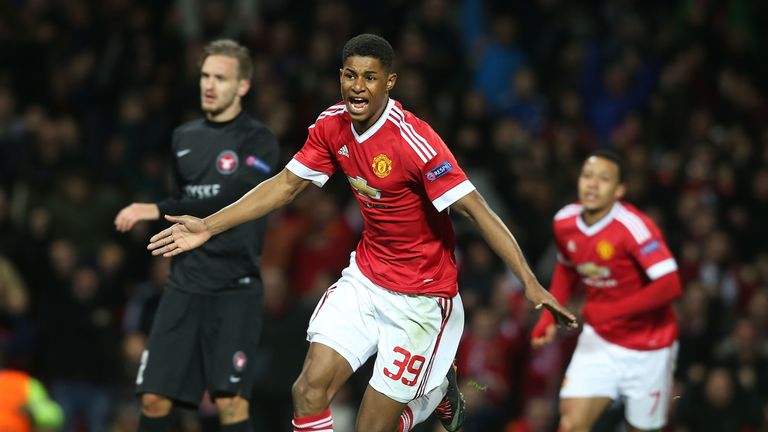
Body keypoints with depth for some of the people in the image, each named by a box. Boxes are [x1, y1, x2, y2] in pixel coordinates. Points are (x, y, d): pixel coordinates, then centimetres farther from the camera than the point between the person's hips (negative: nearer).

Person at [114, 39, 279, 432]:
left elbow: (226, 200, -20)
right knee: (155, 397, 0)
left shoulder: (258, 141, -6)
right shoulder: (184, 137, 13)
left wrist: (159, 210, -25)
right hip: (185, 282, 5)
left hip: (235, 288, -5)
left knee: (230, 400, -11)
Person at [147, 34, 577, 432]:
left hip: (420, 295, -5)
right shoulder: (332, 126, -5)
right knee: (311, 390, -11)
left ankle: (439, 389, 26)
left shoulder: (414, 140, -25)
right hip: (364, 279, 6)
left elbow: (476, 210, -26)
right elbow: (287, 184, 8)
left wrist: (531, 283, -32)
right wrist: (207, 227, 5)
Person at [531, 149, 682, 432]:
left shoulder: (634, 227, -25)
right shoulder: (565, 222, -5)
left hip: (647, 347, -4)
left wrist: (613, 310, -30)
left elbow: (669, 285, -32)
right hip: (599, 340, 4)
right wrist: (549, 318, 6)